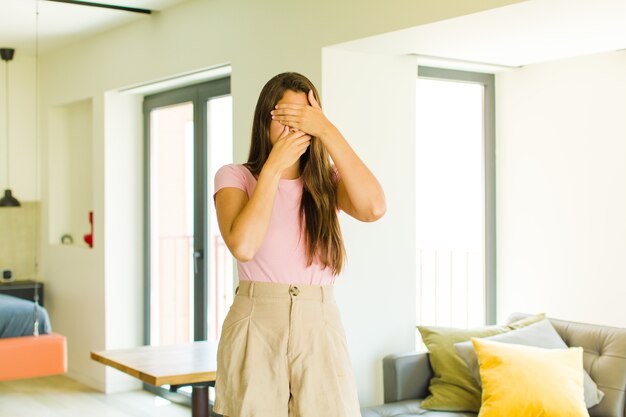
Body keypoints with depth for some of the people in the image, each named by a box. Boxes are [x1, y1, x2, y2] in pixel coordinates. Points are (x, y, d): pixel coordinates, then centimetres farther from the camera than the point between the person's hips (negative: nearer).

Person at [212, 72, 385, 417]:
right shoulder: (235, 177, 2)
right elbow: (243, 246, -17)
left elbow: (373, 208, -15)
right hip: (256, 327, -2)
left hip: (320, 330, 2)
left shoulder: (327, 182, 9)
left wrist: (328, 131, -14)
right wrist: (274, 166, -12)